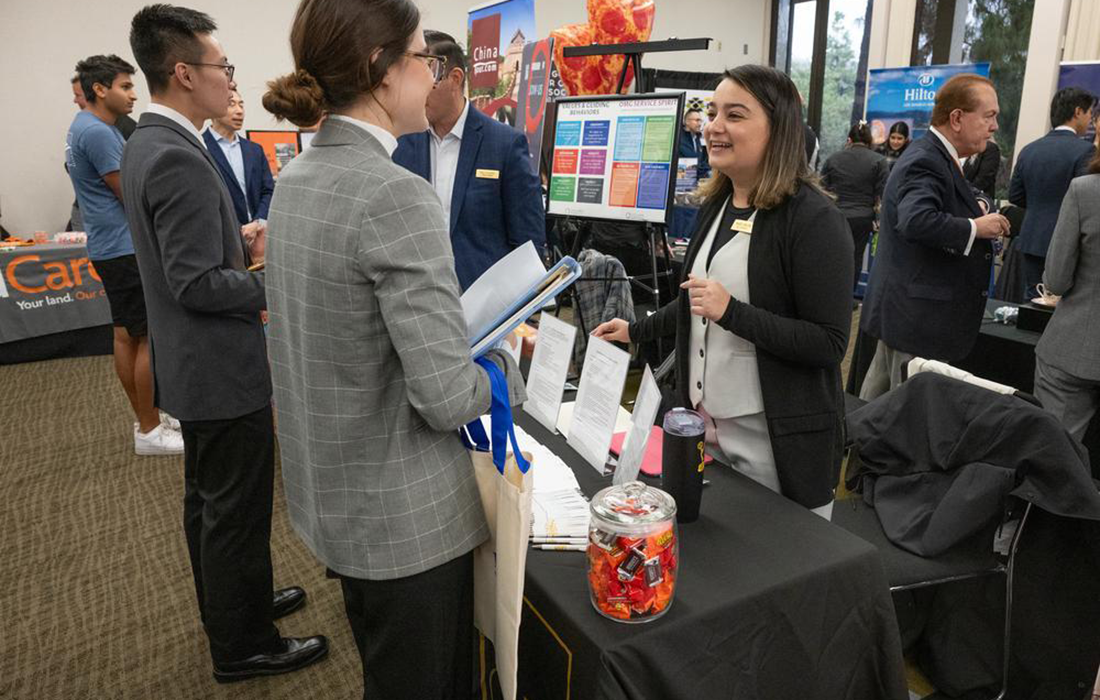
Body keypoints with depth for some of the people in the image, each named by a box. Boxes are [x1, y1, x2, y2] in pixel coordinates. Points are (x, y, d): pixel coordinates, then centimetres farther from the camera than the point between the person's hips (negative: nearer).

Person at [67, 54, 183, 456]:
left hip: (112, 246, 10)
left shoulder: (85, 127, 15)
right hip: (126, 248, -10)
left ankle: (145, 418, 23)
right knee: (150, 337, -5)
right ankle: (149, 431, 3)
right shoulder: (97, 132, -17)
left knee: (126, 335, 13)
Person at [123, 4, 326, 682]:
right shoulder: (179, 160, -24)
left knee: (209, 501, 22)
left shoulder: (147, 144, 8)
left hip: (195, 365, 10)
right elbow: (197, 284, -25)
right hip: (222, 369, -10)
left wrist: (241, 239, 10)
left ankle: (230, 605, 42)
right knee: (237, 512, 5)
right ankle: (244, 647, 23)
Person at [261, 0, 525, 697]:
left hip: (332, 492, 9)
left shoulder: (297, 178, 3)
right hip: (406, 513, -8)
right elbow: (447, 397, -27)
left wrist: (470, 326, 10)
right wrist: (508, 361, -7)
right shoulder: (397, 196, -25)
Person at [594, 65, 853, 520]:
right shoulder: (715, 206, 7)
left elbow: (831, 343, -18)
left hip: (775, 438, -7)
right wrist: (636, 331, 18)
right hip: (703, 421, 7)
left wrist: (731, 312, -25)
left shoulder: (813, 218, -15)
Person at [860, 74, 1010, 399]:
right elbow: (916, 221, -35)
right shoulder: (926, 162, -18)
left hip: (905, 311, 11)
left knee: (876, 402, 18)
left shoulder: (930, 155, 15)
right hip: (919, 317, -11)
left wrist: (976, 209, 12)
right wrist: (974, 226, -21)